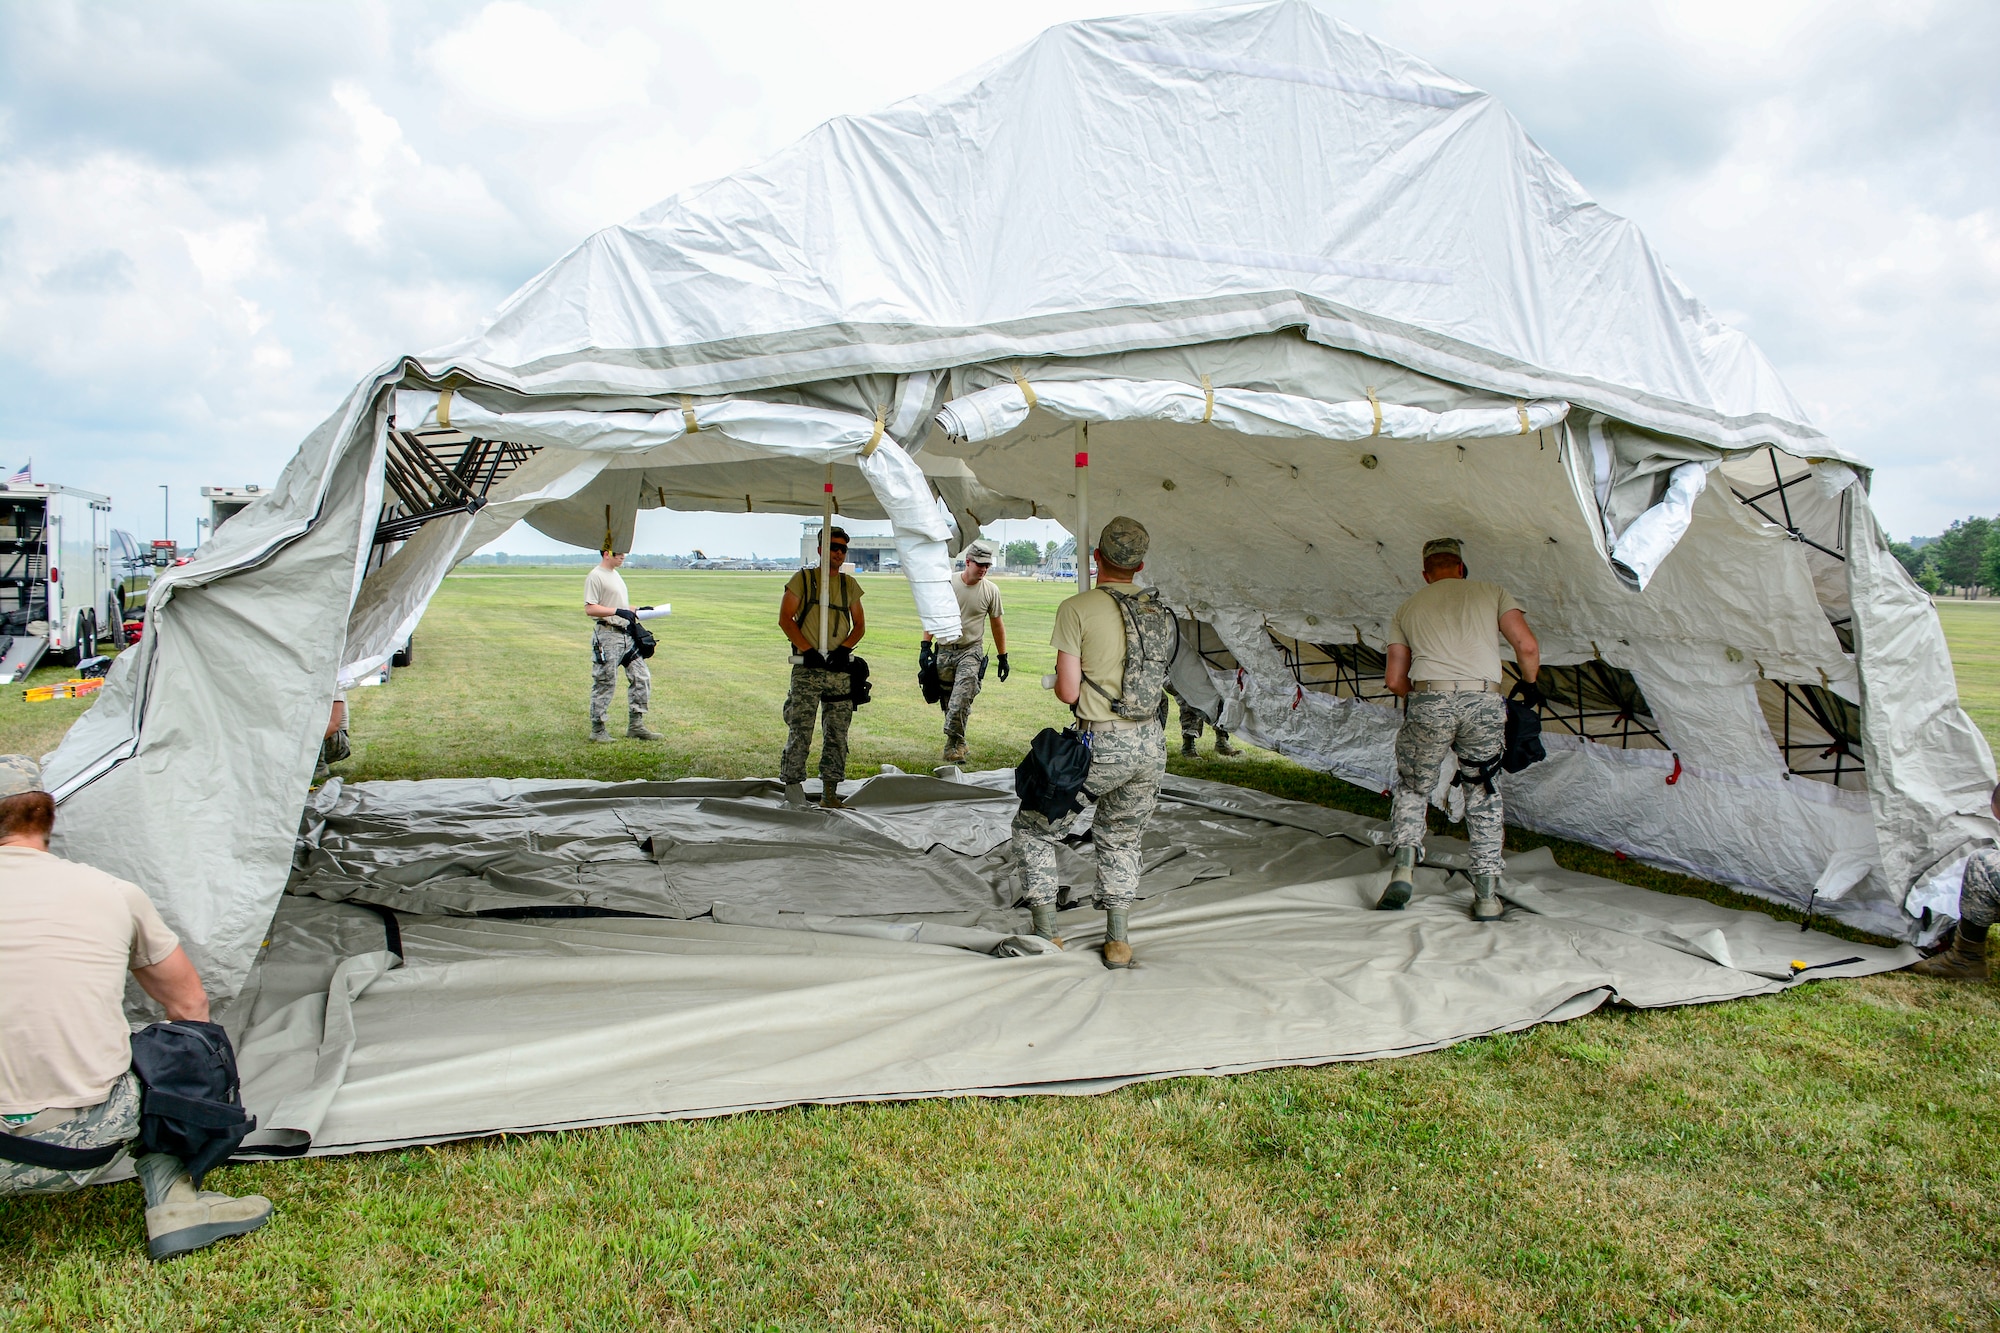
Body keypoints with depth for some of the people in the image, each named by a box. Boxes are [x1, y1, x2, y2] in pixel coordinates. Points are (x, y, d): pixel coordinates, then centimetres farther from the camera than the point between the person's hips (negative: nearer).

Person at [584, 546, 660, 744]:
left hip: (626, 634, 9)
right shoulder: (595, 576, -10)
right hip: (607, 636, -9)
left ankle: (636, 725, 12)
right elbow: (590, 608, -18)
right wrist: (618, 611, -25)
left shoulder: (616, 575, 18)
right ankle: (597, 729, 8)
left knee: (642, 677, 6)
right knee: (604, 683, -2)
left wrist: (638, 610, 10)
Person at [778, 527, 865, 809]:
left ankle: (830, 791, 10)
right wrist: (807, 649, -10)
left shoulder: (850, 584, 15)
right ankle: (793, 783, 6)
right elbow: (785, 619, -1)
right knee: (800, 730, -7)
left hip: (840, 668, 4)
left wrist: (845, 648, -4)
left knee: (837, 734, 3)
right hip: (807, 668, -3)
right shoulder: (802, 579, 4)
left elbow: (859, 625, 15)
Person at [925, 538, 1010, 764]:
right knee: (947, 701, 7)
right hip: (944, 649, 2)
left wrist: (1003, 657, 10)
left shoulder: (991, 590, -1)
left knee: (961, 698, -17)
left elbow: (997, 625, 9)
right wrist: (926, 646, 1)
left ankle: (954, 743, -9)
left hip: (971, 651, -2)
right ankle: (957, 743, 21)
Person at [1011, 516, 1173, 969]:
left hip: (1102, 746, -5)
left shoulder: (1077, 609, -10)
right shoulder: (1159, 612, 6)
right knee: (1120, 839, 25)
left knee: (1034, 828, 15)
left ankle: (1046, 933, 14)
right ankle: (1118, 942, 21)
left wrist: (1059, 680, 10)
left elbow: (1067, 692, -12)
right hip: (1151, 745, 5)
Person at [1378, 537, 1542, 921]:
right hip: (1485, 703, 0)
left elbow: (1394, 680, 16)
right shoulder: (1491, 592, 17)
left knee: (1413, 788, 18)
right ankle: (1487, 894, 13)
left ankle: (1404, 863, -4)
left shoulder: (1407, 608, 20)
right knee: (1483, 796, 16)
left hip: (1428, 703, 0)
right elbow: (1527, 647, 4)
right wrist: (1530, 688, 22)